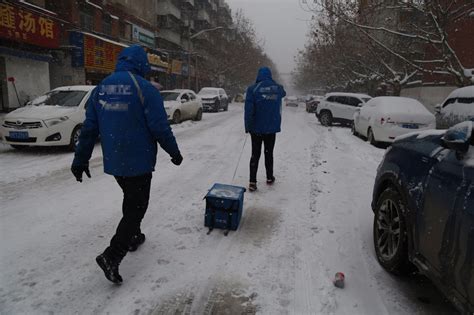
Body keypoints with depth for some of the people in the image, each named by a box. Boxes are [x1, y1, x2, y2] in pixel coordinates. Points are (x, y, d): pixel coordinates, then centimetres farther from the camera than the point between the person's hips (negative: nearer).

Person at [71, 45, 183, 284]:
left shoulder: (101, 88, 5)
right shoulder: (144, 88, -14)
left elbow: (89, 128, 6)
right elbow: (160, 128, -15)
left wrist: (80, 159, 12)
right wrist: (174, 152, -1)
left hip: (113, 162, 7)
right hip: (139, 162, -7)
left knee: (131, 199, 26)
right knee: (137, 206, 3)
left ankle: (133, 237, 41)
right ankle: (112, 256, -5)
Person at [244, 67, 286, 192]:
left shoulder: (253, 89, -10)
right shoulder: (278, 88, 2)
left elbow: (249, 110, -15)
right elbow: (283, 93, 27)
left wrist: (248, 126, -9)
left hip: (257, 127, -2)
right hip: (272, 127, 2)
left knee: (255, 154, 4)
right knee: (269, 153, 17)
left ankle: (252, 181, -2)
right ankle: (269, 178, 28)